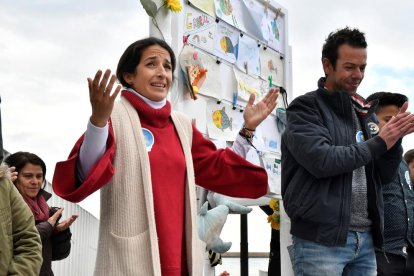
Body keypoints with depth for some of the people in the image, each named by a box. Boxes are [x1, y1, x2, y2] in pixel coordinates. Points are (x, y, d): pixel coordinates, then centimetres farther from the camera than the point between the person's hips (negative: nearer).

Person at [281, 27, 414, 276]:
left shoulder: (365, 112, 14)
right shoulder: (305, 108, -4)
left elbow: (385, 176, 12)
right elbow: (321, 161, -20)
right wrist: (378, 143, -11)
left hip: (365, 239, 6)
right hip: (320, 240, -6)